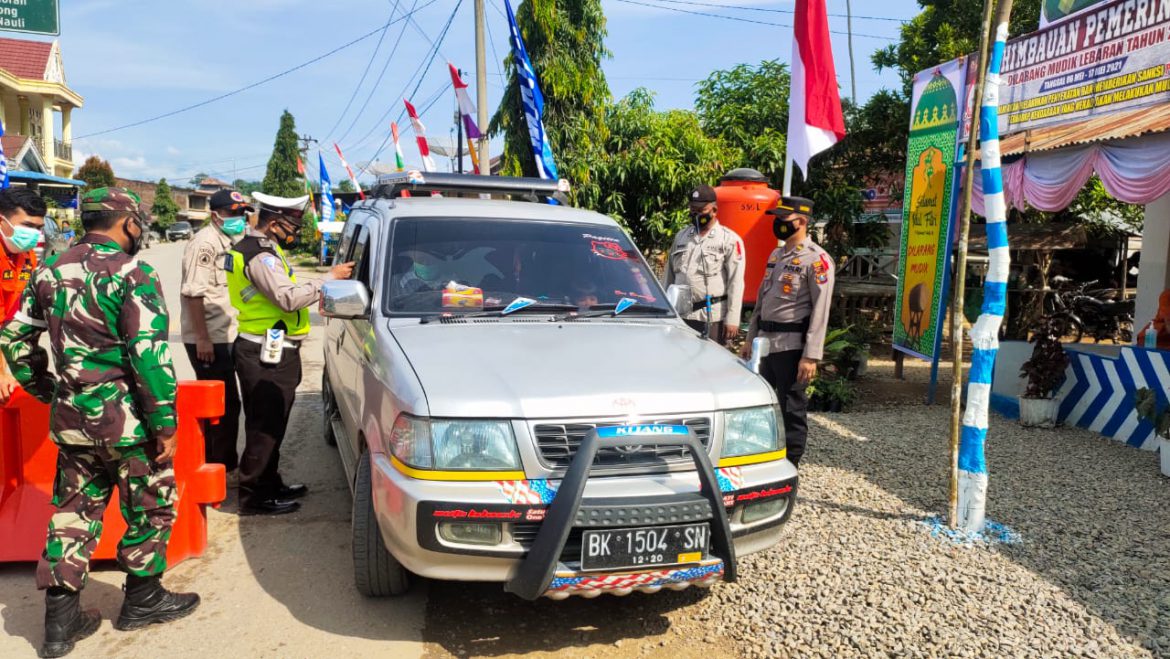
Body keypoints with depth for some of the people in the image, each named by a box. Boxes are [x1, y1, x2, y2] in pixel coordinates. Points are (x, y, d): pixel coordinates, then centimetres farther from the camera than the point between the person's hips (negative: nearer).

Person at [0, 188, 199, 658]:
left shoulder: (51, 271, 8)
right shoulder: (131, 275, -15)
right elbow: (149, 355, -20)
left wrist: (47, 392, 22)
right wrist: (165, 423, -15)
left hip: (69, 417, 7)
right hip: (123, 417, -7)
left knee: (74, 509, 16)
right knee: (149, 506, 12)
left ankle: (61, 619, 20)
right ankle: (142, 600, 25)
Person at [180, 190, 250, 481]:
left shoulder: (229, 242, 15)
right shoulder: (205, 244, -15)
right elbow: (194, 294, -21)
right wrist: (203, 338, -24)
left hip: (223, 336, 10)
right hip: (207, 339, -10)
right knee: (225, 404, -5)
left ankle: (211, 463, 26)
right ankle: (225, 467, 4)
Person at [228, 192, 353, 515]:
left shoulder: (258, 248, 18)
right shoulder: (261, 255, -17)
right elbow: (289, 297, -27)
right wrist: (330, 278, -22)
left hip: (267, 351, 11)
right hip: (267, 355, -11)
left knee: (270, 424, 18)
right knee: (265, 426, -3)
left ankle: (270, 484, 30)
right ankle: (254, 495, 5)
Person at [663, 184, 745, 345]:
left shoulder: (730, 240, -1)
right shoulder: (681, 237, 16)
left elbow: (736, 283, -6)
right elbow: (670, 276, 19)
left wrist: (732, 319, -12)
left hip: (712, 317, -5)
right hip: (681, 315, 5)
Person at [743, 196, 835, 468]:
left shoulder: (817, 259, -11)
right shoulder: (776, 255, 14)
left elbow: (820, 311, -16)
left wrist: (811, 356, -20)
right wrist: (751, 338, 19)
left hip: (792, 346, -8)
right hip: (766, 342, 8)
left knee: (792, 409, 1)